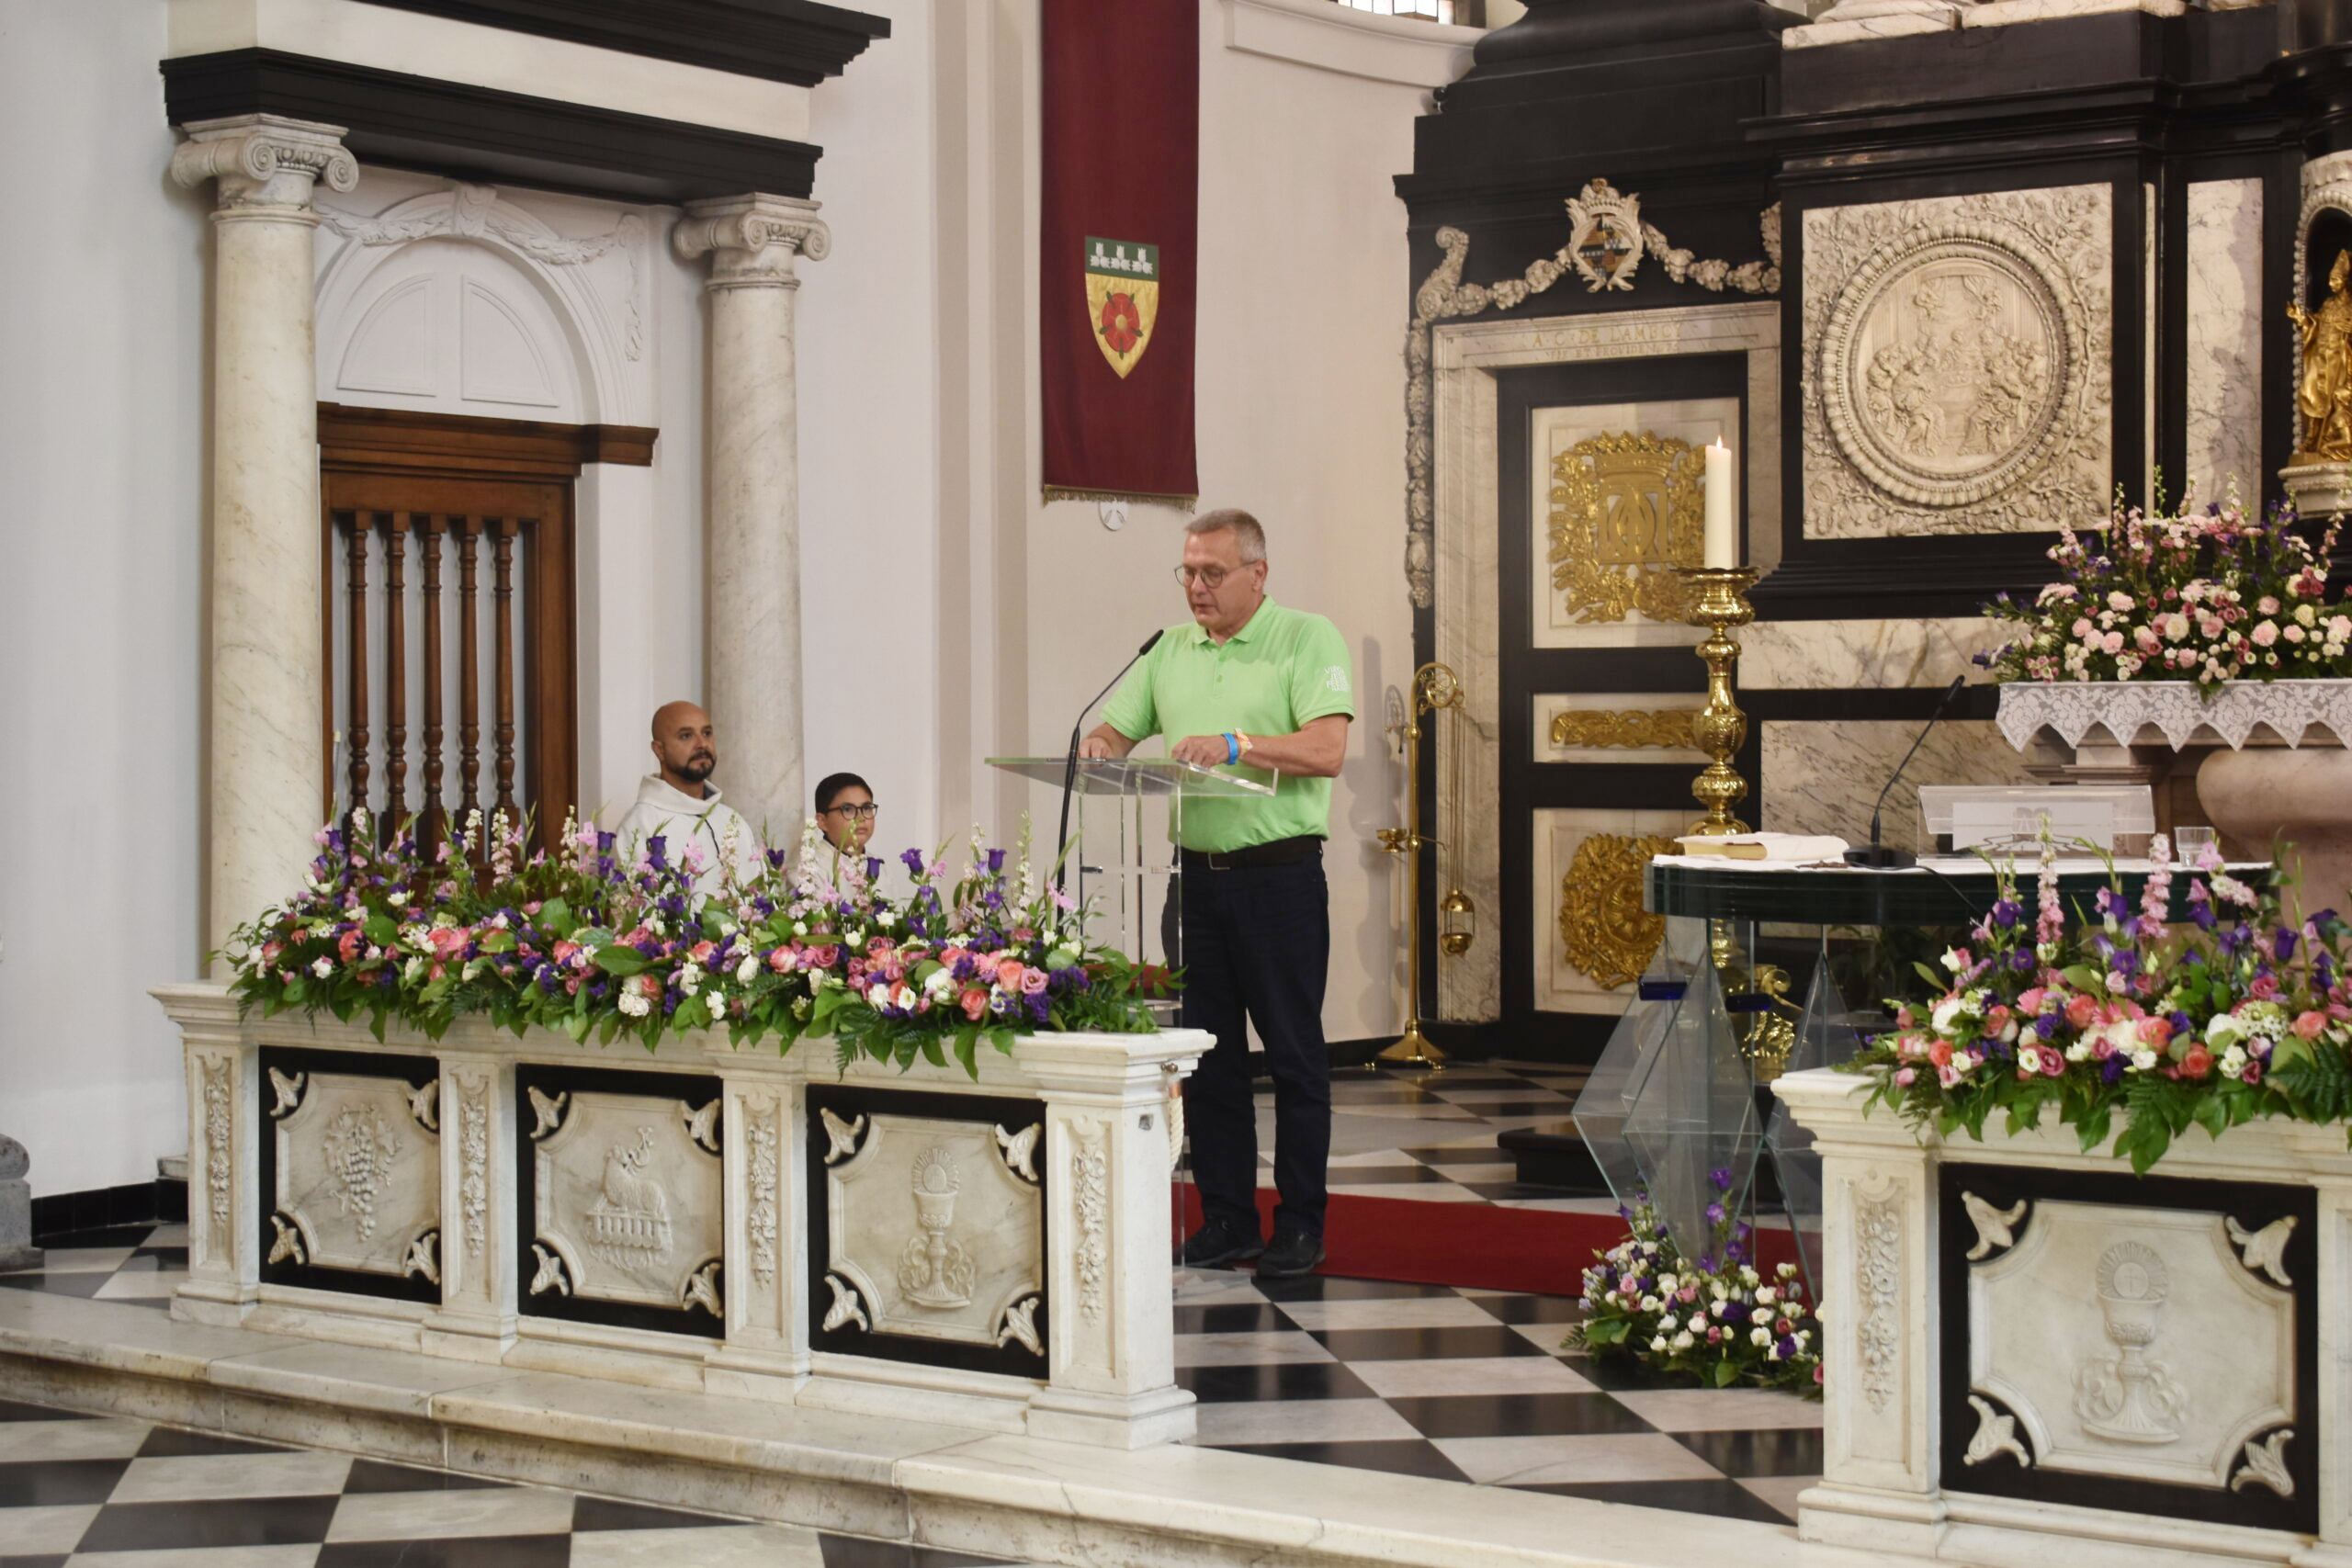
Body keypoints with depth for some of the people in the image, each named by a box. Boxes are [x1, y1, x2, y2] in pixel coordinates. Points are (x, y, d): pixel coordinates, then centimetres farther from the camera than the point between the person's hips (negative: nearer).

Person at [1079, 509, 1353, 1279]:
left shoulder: (1307, 638, -3)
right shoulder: (1171, 651, 14)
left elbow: (1327, 751, -15)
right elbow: (1113, 731, 15)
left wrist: (1236, 744, -25)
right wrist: (1097, 749, -8)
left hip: (1281, 875, -5)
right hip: (1197, 872, 6)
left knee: (1294, 1054, 0)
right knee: (1207, 1054, 8)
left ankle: (1300, 1225, 7)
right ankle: (1227, 1220, 16)